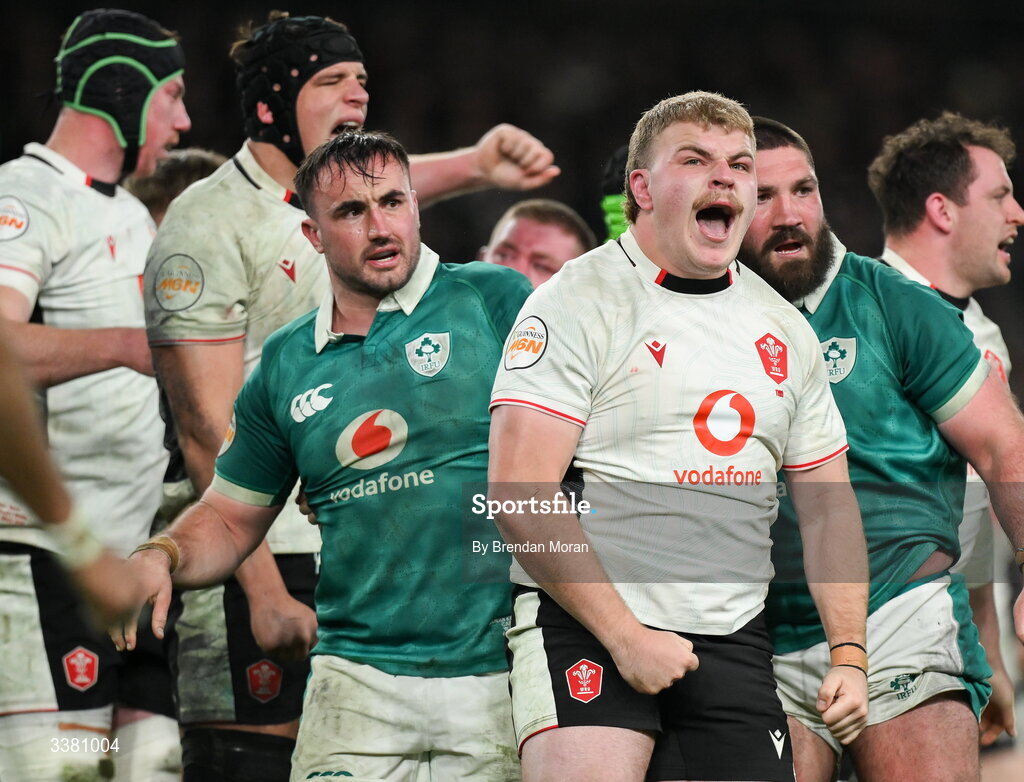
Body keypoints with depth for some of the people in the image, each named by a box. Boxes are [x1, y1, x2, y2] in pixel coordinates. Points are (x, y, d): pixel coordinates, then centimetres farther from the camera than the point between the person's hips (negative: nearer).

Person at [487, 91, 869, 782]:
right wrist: (624, 636, -17)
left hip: (733, 641, 6)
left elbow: (828, 508, 19)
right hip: (584, 627, -6)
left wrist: (849, 655, 6)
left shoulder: (784, 330, 15)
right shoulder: (576, 302, -4)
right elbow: (520, 496, -12)